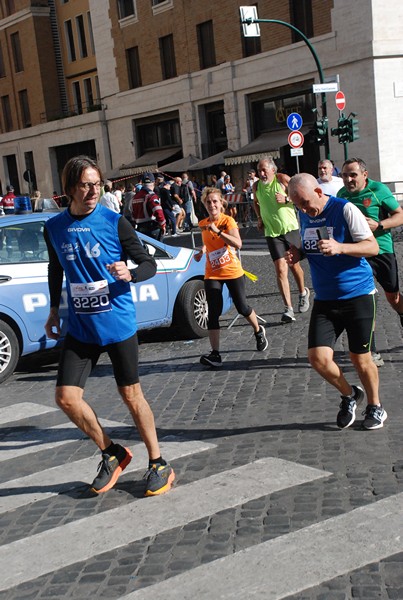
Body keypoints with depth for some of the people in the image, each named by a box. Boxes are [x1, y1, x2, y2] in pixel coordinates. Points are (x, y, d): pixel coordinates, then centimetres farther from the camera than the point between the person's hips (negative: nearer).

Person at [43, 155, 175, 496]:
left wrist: (129, 274, -25)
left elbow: (149, 264, -5)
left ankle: (159, 465, 23)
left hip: (118, 324, -3)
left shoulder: (114, 222, -8)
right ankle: (113, 454, 20)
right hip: (80, 327, 4)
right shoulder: (54, 228, 2)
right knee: (66, 398, -2)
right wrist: (54, 310, 17)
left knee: (131, 395, 5)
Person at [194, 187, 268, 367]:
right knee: (213, 313, -6)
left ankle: (258, 332, 38)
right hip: (212, 274, 3)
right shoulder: (203, 224, 5)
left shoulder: (228, 220, -10)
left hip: (232, 271, -3)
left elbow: (238, 244, -27)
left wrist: (217, 231, -31)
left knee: (242, 308, 7)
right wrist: (201, 251, 10)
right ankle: (215, 354, -7)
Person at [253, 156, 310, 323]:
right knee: (280, 269, -10)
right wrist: (259, 218, 10)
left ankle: (303, 292, 41)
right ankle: (288, 308, -10)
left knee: (294, 264, 11)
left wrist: (286, 199, -19)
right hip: (271, 232, 1)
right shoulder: (256, 186, 3)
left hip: (290, 228, -1)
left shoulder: (282, 179, -8)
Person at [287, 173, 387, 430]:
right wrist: (298, 253, -1)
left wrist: (340, 247, -28)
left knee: (361, 359, 5)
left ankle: (375, 406, 31)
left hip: (358, 295, -5)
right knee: (318, 357, -8)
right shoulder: (303, 215, 6)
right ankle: (350, 394, 21)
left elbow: (373, 246, -13)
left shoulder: (345, 210, -12)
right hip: (325, 300, 5)